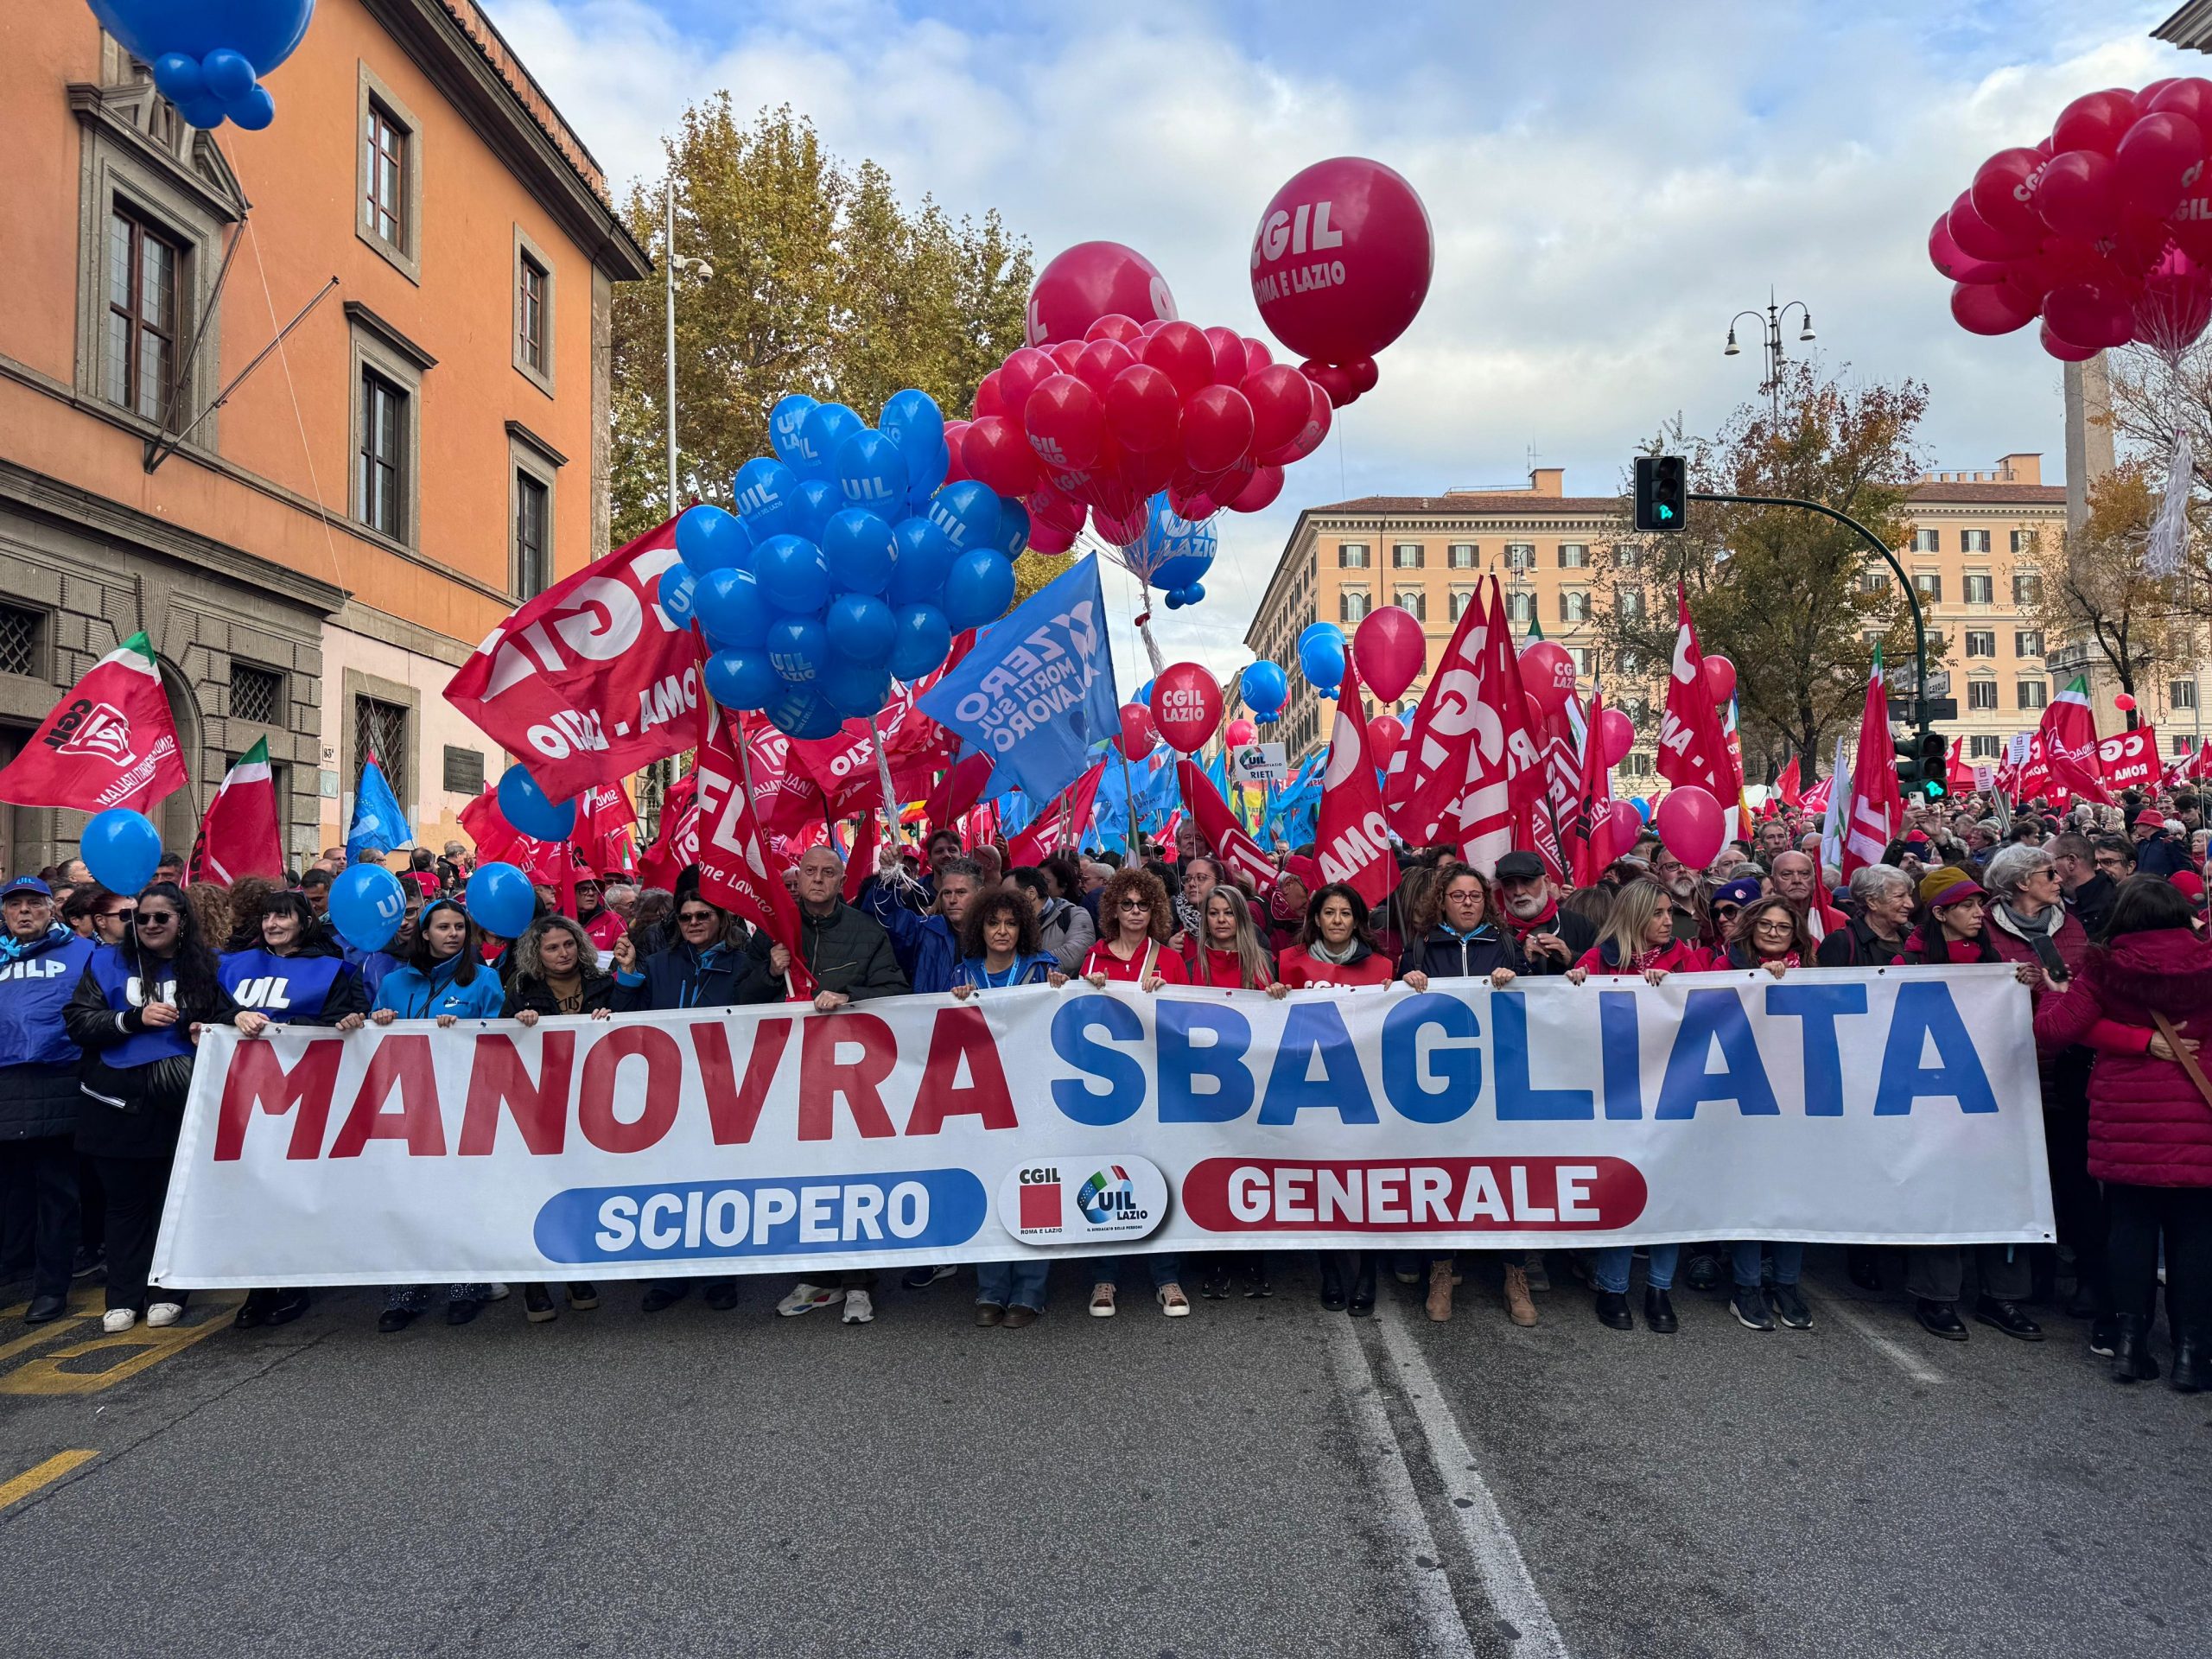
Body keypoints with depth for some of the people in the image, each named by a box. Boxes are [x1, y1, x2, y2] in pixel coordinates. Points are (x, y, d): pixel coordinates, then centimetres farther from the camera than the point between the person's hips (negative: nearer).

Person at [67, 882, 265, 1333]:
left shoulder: (203, 967, 6)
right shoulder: (108, 962, 4)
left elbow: (222, 1014, 1)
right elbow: (78, 1021, -2)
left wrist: (239, 1017, -21)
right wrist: (135, 1018, -15)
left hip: (179, 1105, 0)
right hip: (120, 1104, 0)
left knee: (176, 1198, 7)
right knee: (126, 1201, 9)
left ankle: (169, 1293, 18)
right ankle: (123, 1298, 18)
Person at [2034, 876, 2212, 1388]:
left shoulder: (2105, 968, -5)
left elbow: (2054, 1029, -10)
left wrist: (2055, 995, 8)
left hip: (2124, 1115, 1)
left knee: (2130, 1225, 9)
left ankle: (2129, 1343, 13)